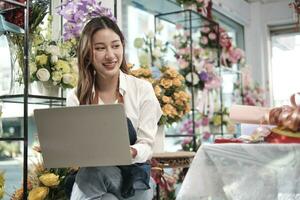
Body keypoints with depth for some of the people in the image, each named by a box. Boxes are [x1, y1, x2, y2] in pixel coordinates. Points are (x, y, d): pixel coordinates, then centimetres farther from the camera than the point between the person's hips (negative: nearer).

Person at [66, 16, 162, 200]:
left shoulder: (143, 89, -5)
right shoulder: (76, 97, 0)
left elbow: (147, 145, -6)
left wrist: (130, 152, -29)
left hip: (132, 176, 0)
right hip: (91, 177, 0)